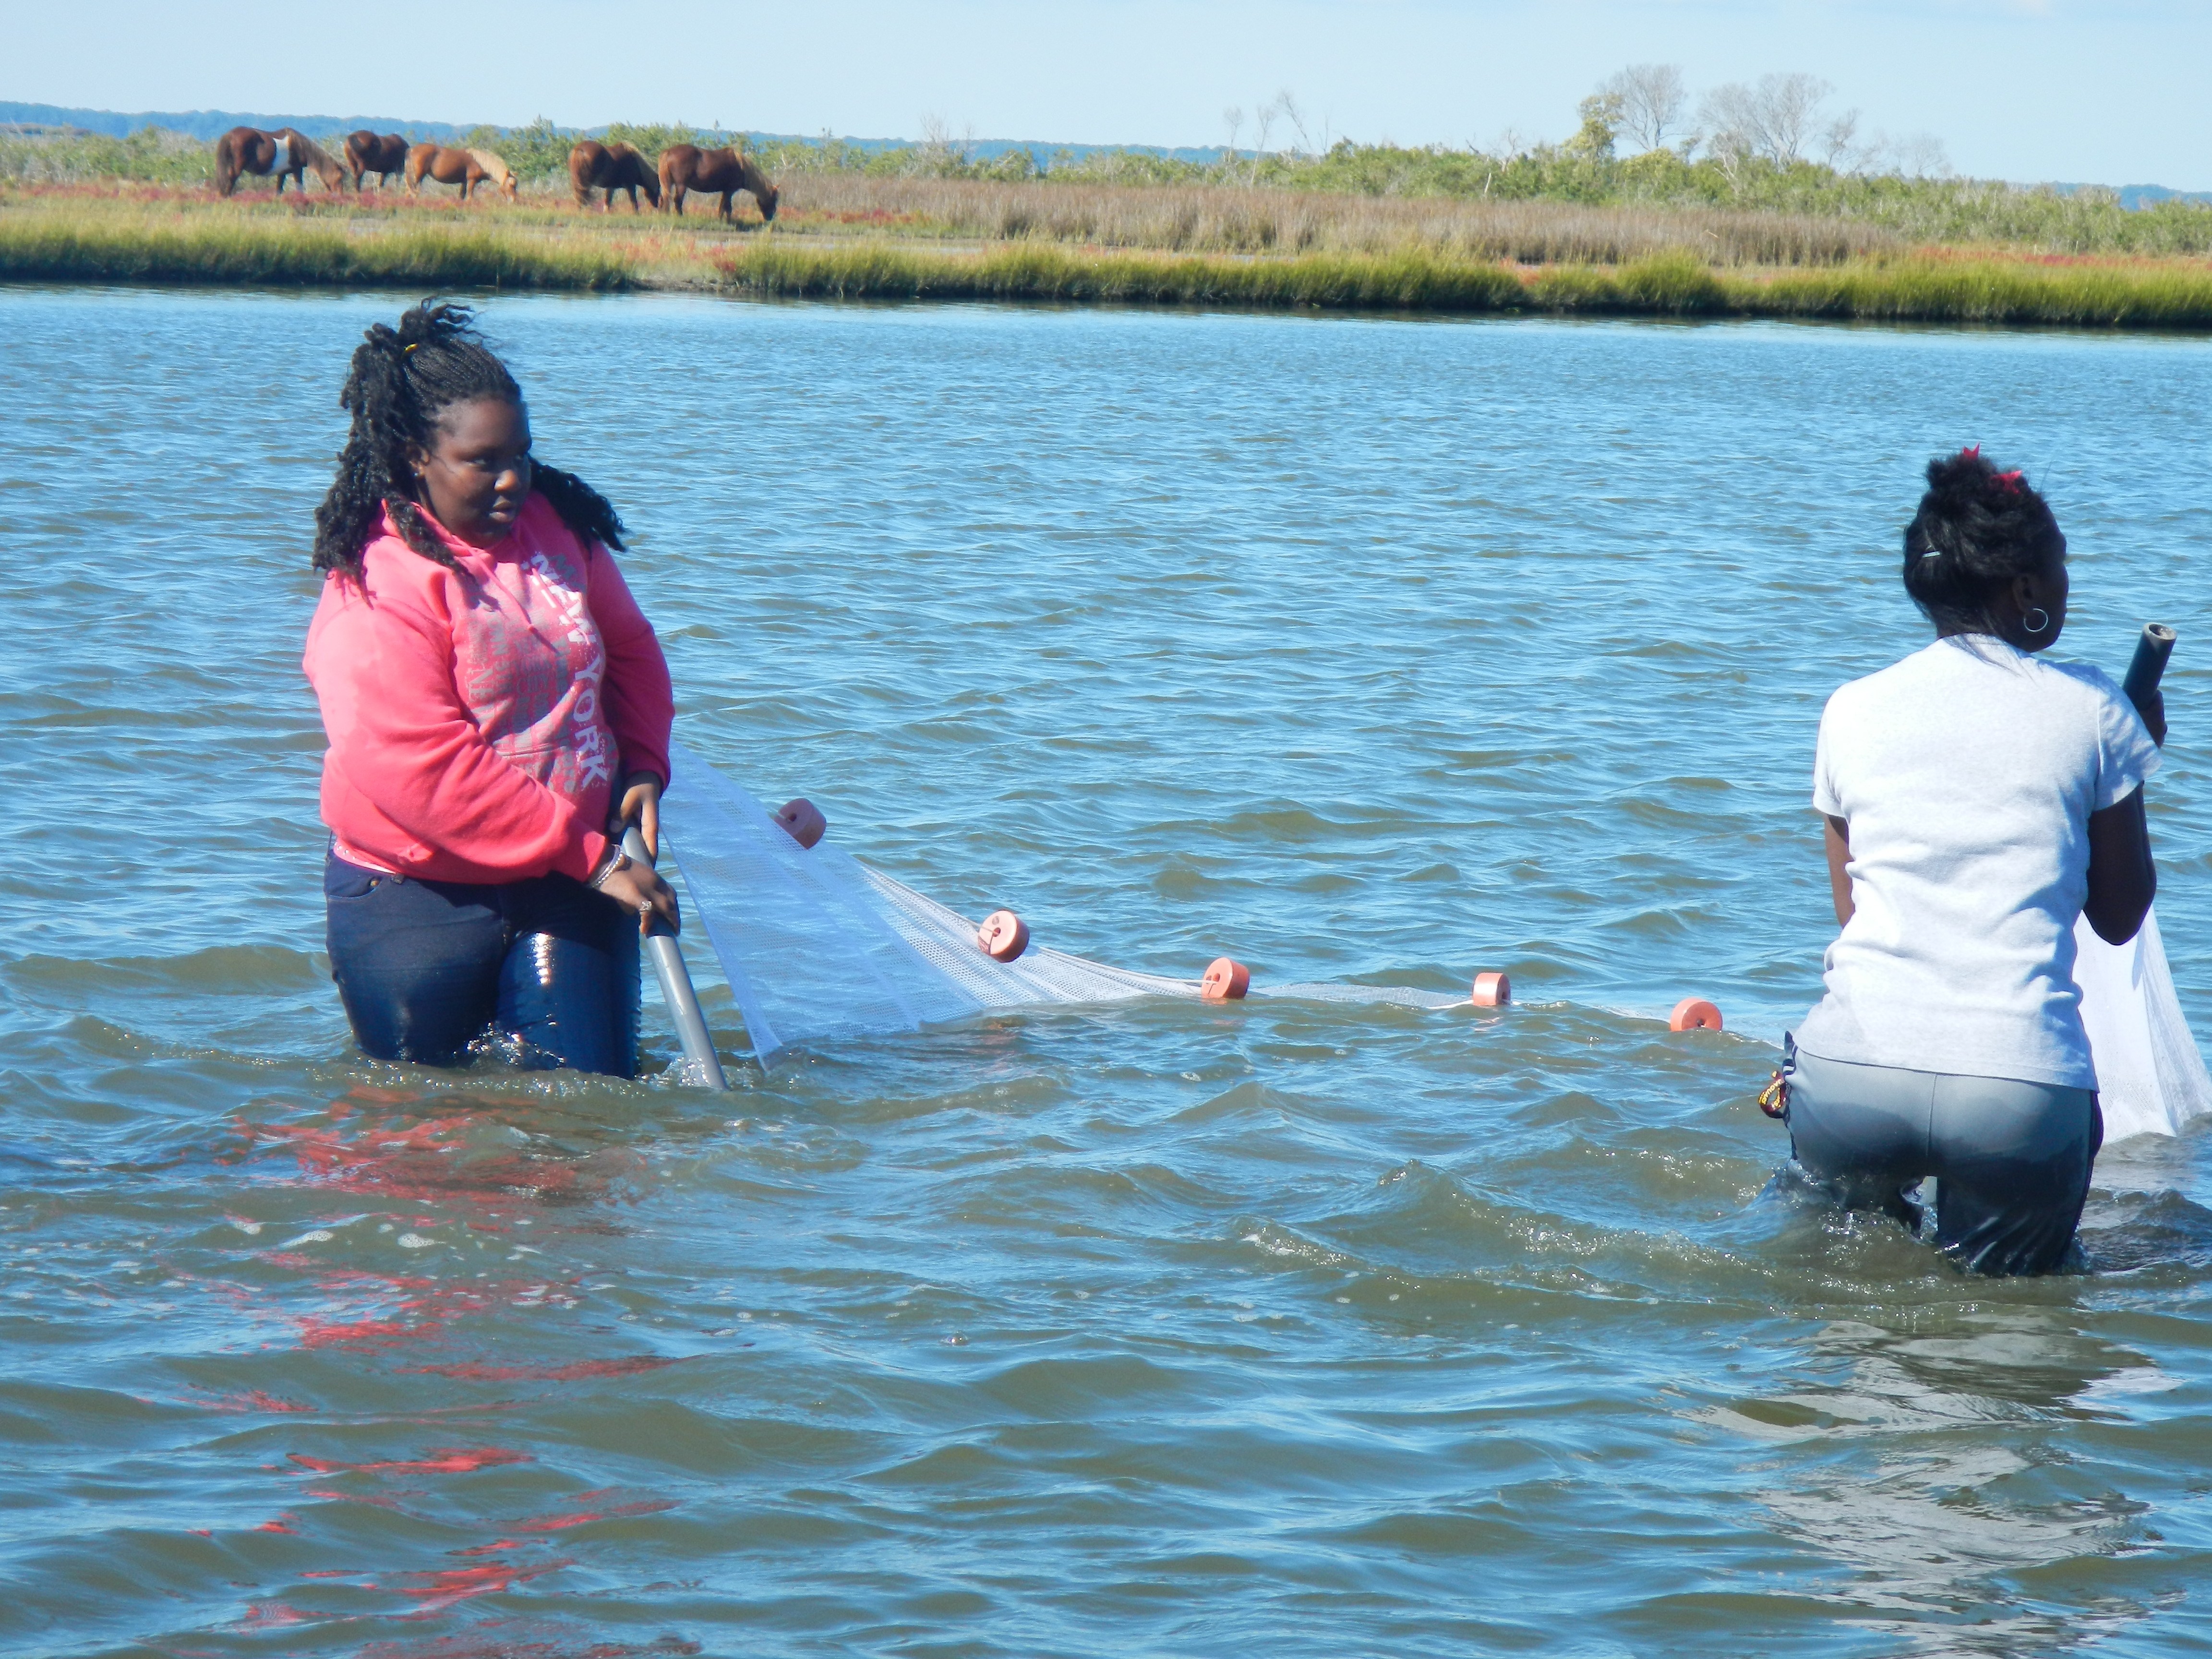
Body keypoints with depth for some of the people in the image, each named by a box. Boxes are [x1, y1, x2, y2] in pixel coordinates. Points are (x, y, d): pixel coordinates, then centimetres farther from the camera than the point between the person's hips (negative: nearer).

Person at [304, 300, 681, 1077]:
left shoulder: (560, 527, 2)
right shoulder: (375, 592, -20)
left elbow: (629, 648, 18)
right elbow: (426, 770, -25)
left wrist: (642, 764, -1)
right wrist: (589, 857, -24)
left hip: (568, 879, 5)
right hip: (420, 900, -4)